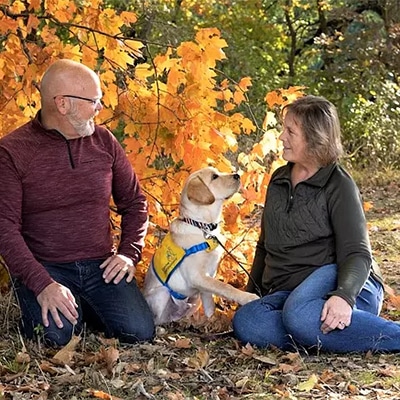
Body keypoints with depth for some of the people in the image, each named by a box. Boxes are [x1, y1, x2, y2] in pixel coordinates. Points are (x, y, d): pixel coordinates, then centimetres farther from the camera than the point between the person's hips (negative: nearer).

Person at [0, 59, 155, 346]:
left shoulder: (104, 141, 5)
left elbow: (134, 202, 14)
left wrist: (130, 252, -1)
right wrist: (41, 284, -21)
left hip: (100, 265, 4)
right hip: (44, 268, -3)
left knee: (139, 332, -15)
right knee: (58, 336, -29)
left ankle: (87, 308, 14)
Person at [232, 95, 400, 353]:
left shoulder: (339, 186, -4)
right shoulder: (279, 181, 17)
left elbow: (357, 254, -13)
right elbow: (266, 245, 28)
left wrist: (344, 296, -32)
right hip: (290, 293, 6)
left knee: (299, 315, -41)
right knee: (244, 322, -27)